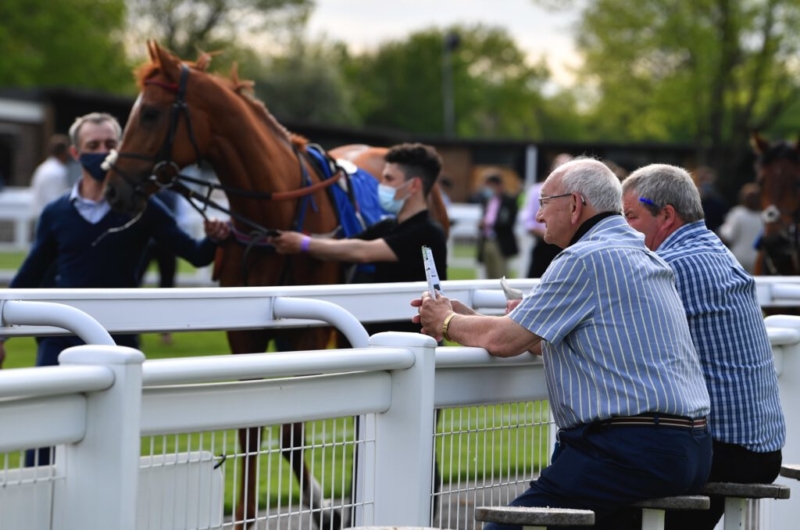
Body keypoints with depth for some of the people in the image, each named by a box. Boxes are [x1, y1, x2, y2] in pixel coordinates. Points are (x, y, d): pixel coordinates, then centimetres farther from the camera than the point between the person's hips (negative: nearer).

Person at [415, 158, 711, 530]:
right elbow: (553, 342, 26)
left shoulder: (587, 258, -9)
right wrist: (468, 319, 22)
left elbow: (504, 340, -9)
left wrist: (447, 322, 11)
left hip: (633, 450, -10)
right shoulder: (641, 255, 21)